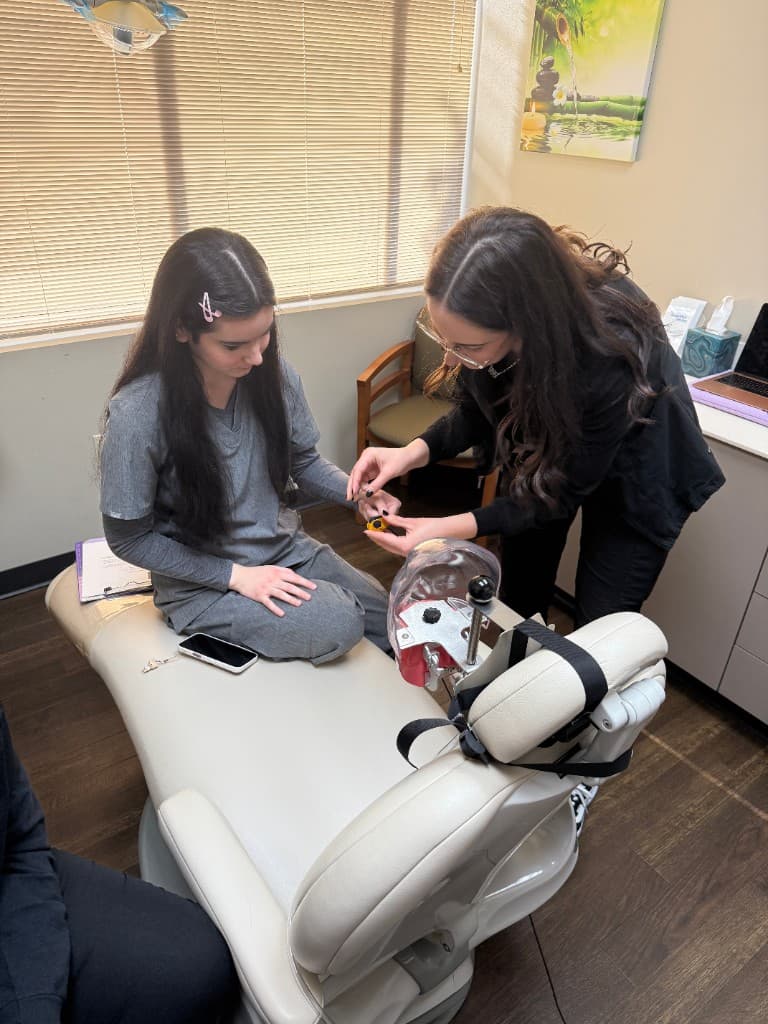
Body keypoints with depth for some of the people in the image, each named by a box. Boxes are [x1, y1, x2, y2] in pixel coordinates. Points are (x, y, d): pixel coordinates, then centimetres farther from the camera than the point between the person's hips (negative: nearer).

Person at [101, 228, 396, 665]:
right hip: (201, 581, -5)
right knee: (337, 624, -23)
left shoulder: (275, 374, -12)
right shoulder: (137, 414, -25)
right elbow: (130, 538, -14)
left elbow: (304, 462, 3)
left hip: (288, 548, 5)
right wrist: (235, 575, -18)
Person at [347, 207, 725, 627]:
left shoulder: (611, 357, -41)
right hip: (538, 444, 4)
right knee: (520, 597, 15)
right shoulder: (488, 317, -28)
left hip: (628, 470, -4)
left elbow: (567, 488, -26)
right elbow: (476, 410, -9)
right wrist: (415, 451, -27)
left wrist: (454, 529, -34)